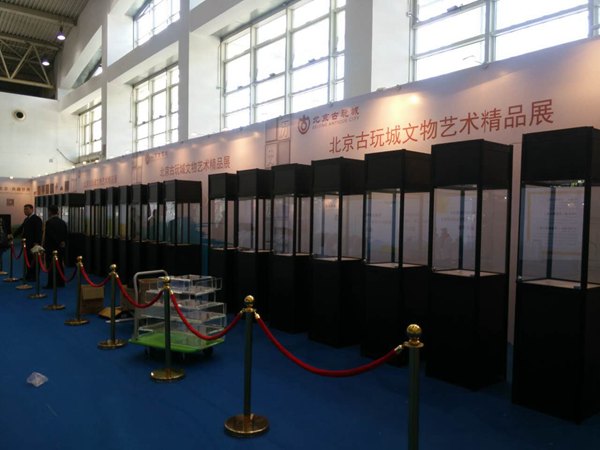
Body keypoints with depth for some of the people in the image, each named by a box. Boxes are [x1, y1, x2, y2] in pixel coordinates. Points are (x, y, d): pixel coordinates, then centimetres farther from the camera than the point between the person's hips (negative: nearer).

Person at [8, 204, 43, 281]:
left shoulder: (36, 219, -10)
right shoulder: (26, 219, 18)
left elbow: (38, 231, -16)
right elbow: (20, 228, 17)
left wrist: (37, 242, -22)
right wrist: (13, 235, 4)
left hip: (33, 244, -8)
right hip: (27, 243, 8)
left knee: (33, 260, -3)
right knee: (27, 259, 10)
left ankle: (33, 277, 4)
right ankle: (28, 276, 17)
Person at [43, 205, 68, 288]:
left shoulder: (49, 222, -13)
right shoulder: (63, 222, 7)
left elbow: (48, 236, -17)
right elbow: (66, 235, 7)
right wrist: (63, 243, 10)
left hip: (51, 248, -7)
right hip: (61, 248, 7)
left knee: (51, 266, -2)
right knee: (60, 265, 12)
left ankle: (51, 284, 0)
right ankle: (60, 282, 16)